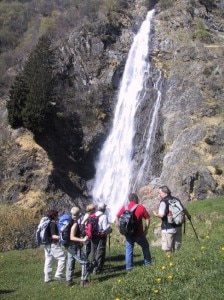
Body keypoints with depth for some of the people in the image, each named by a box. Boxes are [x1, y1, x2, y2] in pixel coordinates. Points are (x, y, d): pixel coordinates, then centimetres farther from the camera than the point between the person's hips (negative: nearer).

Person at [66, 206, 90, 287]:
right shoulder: (75, 224, -19)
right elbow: (72, 237, -24)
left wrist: (80, 241, 26)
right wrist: (82, 240, -28)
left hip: (69, 246, 9)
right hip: (75, 247, -9)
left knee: (70, 264, 13)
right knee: (84, 262, 1)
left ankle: (69, 281, 17)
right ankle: (83, 280, 1)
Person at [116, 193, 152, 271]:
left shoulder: (124, 208, 1)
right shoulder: (141, 207, -6)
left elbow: (117, 218, -1)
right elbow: (147, 219, -6)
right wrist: (146, 230, 2)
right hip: (138, 233, -2)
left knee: (129, 249, 11)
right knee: (145, 246, 20)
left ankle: (128, 267, 10)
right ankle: (147, 262, 28)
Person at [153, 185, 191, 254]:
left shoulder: (164, 202, -13)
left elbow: (161, 215, -24)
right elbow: (184, 210, 20)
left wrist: (156, 214, -3)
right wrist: (188, 215, 39)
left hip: (168, 228, -7)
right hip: (178, 227, 7)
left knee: (168, 250, 3)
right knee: (176, 248, 16)